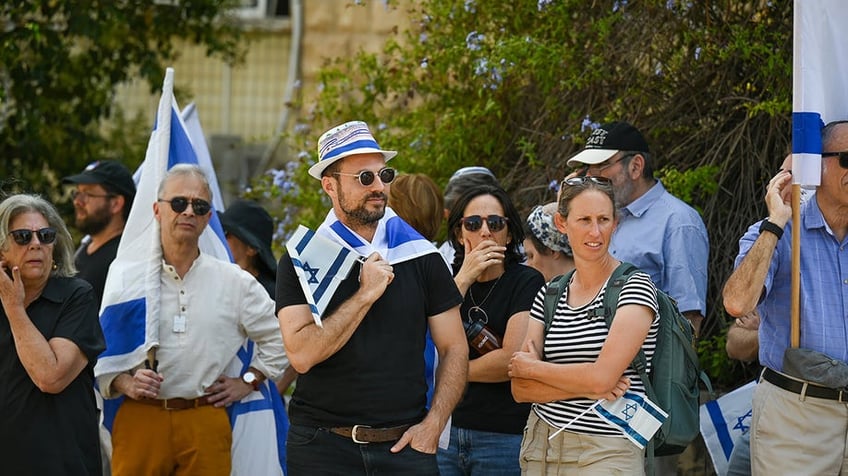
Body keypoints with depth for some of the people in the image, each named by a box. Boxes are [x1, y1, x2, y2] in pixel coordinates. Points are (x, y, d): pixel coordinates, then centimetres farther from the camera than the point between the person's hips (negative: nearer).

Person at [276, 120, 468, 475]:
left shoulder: (421, 256, 6)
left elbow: (454, 348, 7)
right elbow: (302, 354, -15)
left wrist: (433, 425, -4)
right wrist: (365, 295, -17)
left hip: (405, 445, 2)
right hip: (323, 445, -2)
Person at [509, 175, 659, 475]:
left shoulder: (635, 288, -8)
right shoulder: (549, 295, 8)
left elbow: (602, 377, -18)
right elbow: (520, 389, 2)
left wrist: (531, 368, -4)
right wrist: (583, 386, -14)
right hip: (541, 448, 4)